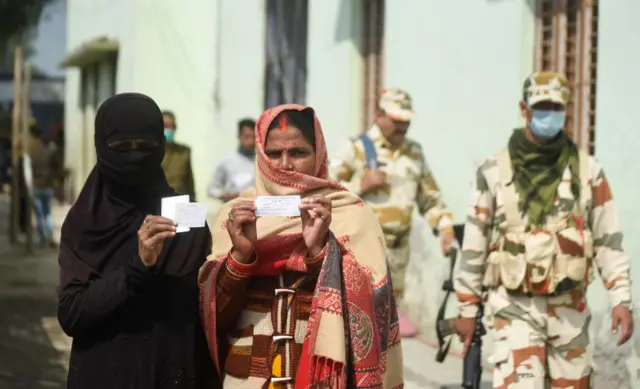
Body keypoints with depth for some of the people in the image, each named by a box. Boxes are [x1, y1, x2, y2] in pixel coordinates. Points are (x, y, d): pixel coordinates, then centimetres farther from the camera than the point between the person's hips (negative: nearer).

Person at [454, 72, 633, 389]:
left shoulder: (587, 169, 3)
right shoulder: (494, 171, -1)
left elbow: (609, 240, 5)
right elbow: (474, 244, 4)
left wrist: (621, 300, -3)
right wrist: (467, 309, 5)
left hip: (570, 308, 3)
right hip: (515, 306, -2)